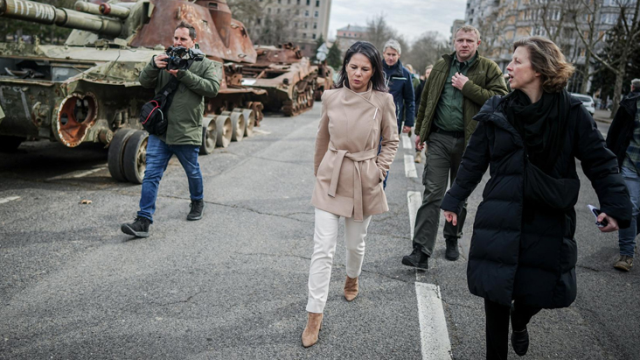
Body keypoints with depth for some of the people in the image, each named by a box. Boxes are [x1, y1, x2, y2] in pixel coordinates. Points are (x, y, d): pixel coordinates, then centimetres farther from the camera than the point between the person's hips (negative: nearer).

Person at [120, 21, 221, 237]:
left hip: (186, 133, -2)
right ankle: (143, 221, -4)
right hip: (159, 131, 3)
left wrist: (183, 74, -19)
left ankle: (197, 203, 43)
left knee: (193, 172, 16)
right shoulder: (165, 61, 12)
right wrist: (153, 65, -17)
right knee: (151, 175, -4)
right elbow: (145, 82, 3)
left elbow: (212, 88, -15)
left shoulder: (205, 65, 2)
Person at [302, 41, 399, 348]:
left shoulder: (383, 101, -7)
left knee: (355, 243, 16)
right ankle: (314, 315, 5)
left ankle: (352, 278, 50)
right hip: (330, 179, 1)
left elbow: (391, 142, 4)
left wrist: (378, 171, -5)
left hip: (364, 183, 0)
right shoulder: (331, 97, -3)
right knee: (323, 248, -3)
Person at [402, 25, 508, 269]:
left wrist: (468, 87, -15)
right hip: (439, 138, 1)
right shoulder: (441, 66, 10)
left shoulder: (489, 69, 2)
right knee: (432, 194, -6)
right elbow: (426, 99, 16)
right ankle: (421, 251, -7)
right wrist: (420, 131, 14)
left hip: (468, 141, -1)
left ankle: (452, 239, 33)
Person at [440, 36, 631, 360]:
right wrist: (454, 201, 7)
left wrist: (615, 206, -12)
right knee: (496, 290, 3)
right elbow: (473, 161, 5)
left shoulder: (571, 113, -5)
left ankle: (519, 322, 47)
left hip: (548, 221, 0)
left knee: (539, 290, 10)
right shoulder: (497, 112, -2)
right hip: (501, 217, 0)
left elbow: (599, 162, -2)